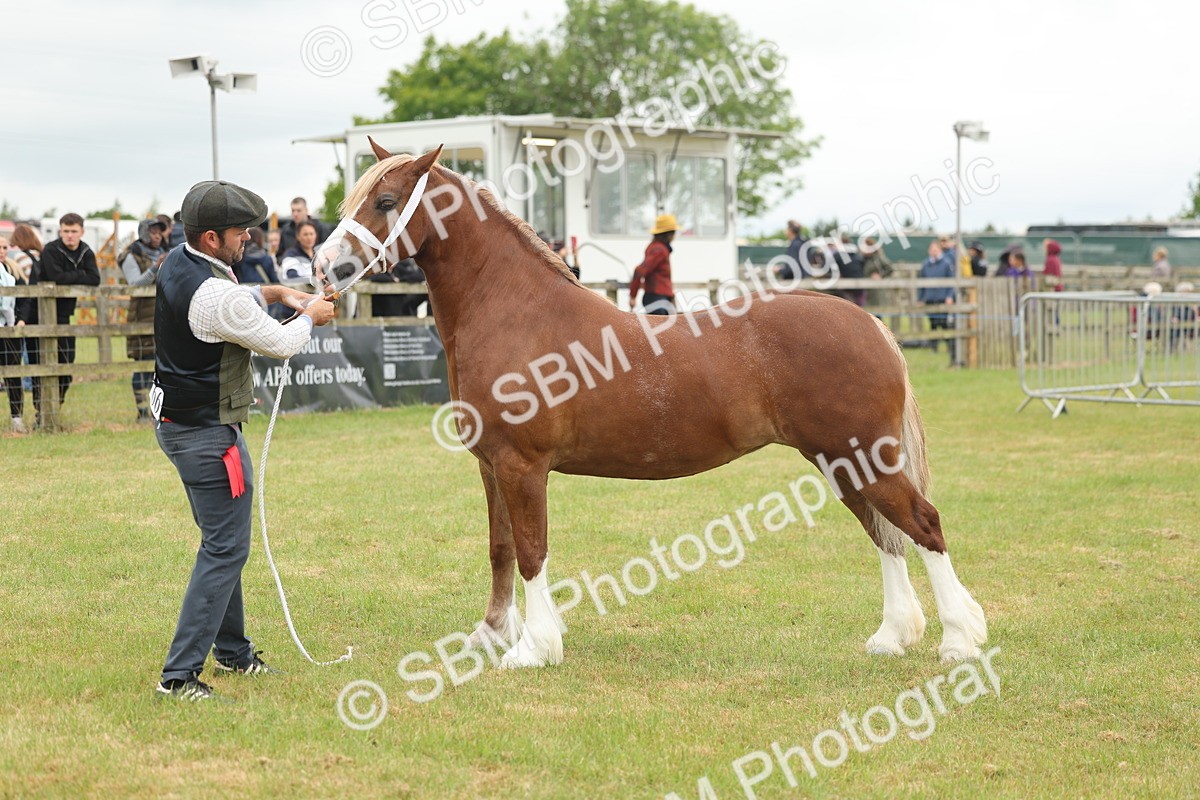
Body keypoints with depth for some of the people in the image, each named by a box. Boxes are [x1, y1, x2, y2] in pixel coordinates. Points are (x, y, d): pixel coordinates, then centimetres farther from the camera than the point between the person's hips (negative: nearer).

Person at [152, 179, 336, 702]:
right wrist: (310, 318, 7)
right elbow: (280, 345, -12)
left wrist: (275, 294, 10)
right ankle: (179, 675, -9)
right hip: (208, 433, -10)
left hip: (174, 421, 10)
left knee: (222, 541, 21)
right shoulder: (218, 296, -27)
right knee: (226, 550, -6)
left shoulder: (177, 263, 3)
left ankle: (233, 651, 33)